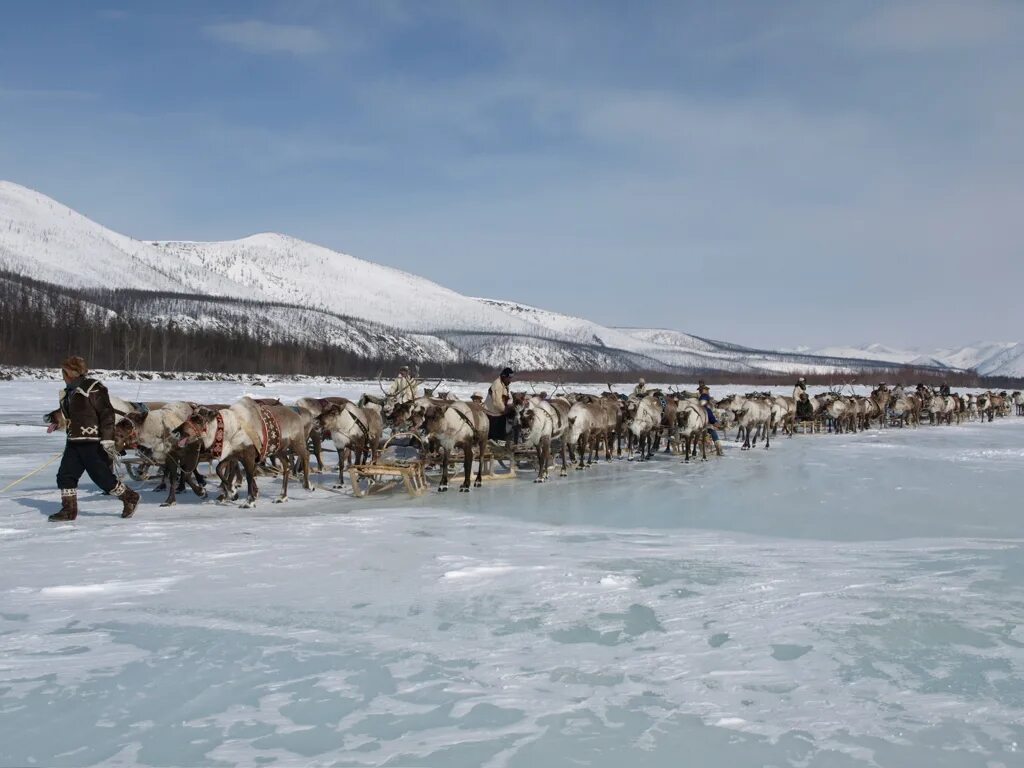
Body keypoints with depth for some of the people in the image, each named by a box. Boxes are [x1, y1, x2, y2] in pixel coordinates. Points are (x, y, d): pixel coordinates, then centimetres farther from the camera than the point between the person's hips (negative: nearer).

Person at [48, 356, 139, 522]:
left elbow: (107, 414, -17)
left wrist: (108, 439, -22)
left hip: (92, 443, -9)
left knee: (102, 477, -5)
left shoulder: (93, 389, -12)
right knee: (65, 475, 4)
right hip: (74, 442, 9)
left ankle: (129, 498, 11)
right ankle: (69, 510, 14)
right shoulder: (69, 392, 16)